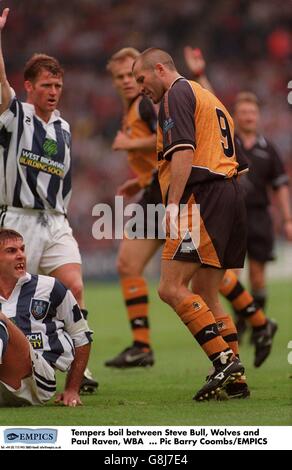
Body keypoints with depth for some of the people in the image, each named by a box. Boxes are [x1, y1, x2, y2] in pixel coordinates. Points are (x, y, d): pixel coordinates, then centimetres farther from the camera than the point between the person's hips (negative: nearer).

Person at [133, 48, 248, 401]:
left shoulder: (177, 94, -1)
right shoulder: (209, 99, 28)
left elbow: (184, 153, -15)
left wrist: (173, 205, -19)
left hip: (202, 196, -10)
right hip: (230, 196, 10)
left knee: (172, 289, -13)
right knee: (206, 296, 10)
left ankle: (225, 359, -20)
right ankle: (234, 377, 4)